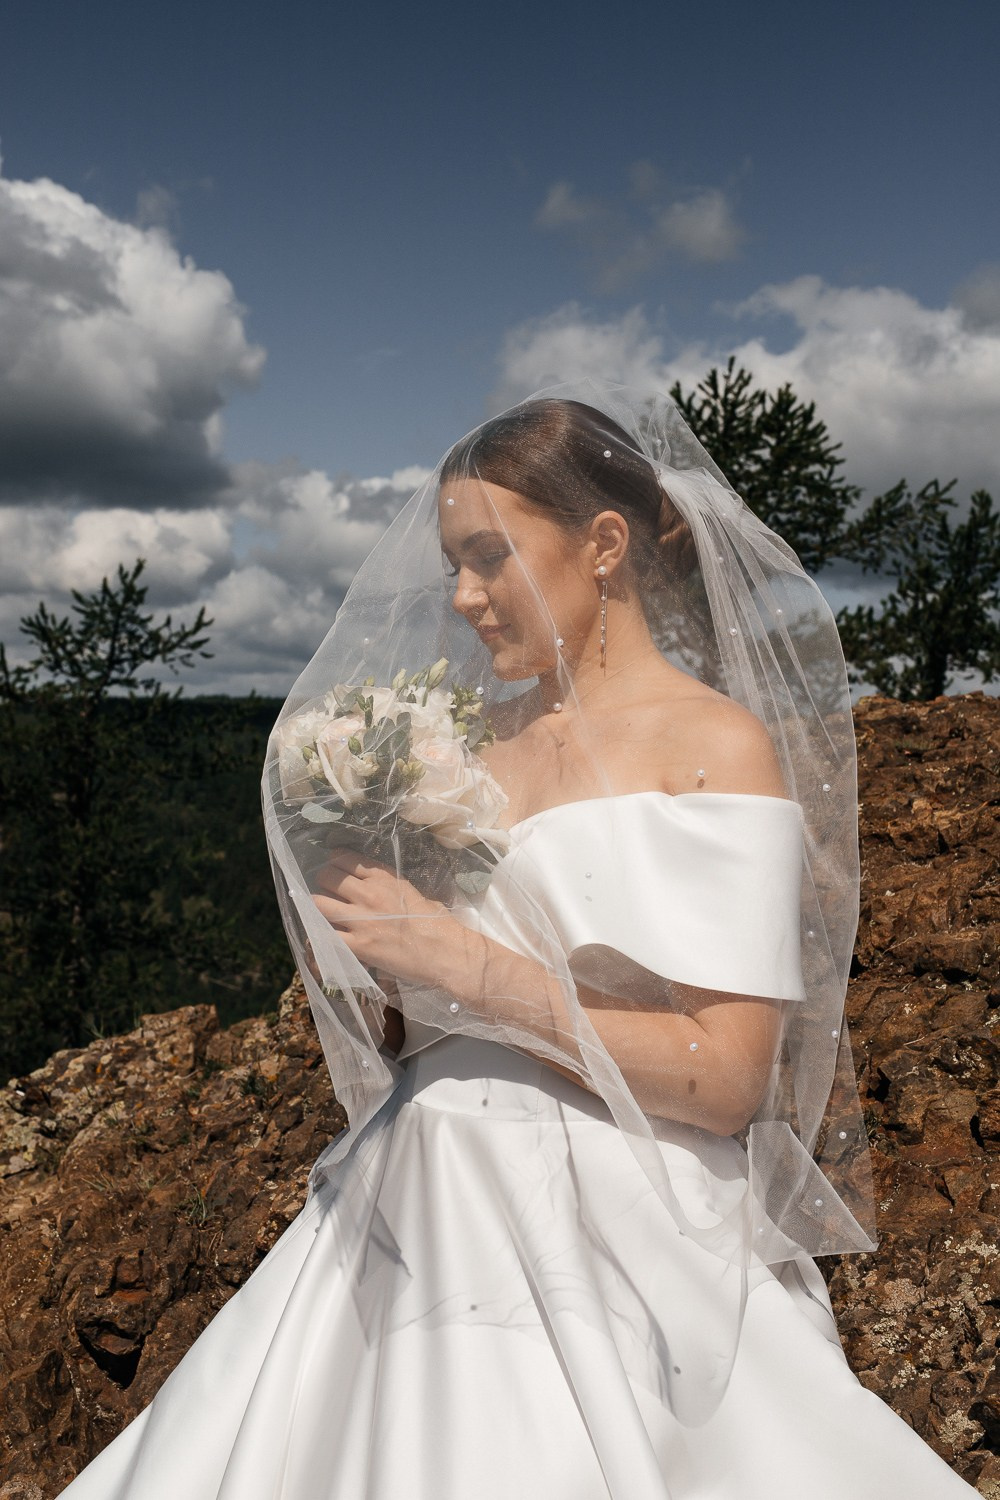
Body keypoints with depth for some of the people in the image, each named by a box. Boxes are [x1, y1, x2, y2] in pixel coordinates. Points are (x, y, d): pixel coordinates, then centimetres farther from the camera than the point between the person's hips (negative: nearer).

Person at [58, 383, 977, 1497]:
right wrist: (342, 920, -5)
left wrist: (468, 966, -17)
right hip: (421, 1219, 6)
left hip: (613, 1246, -5)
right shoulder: (471, 737, 8)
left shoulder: (720, 744, -8)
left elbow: (727, 1080, -16)